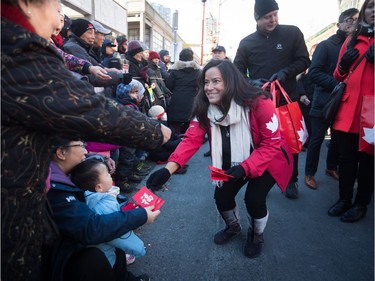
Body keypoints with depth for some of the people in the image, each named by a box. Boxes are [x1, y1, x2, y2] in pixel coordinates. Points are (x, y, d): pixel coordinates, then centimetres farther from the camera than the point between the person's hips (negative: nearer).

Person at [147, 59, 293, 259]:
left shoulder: (259, 103, -30)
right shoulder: (205, 109, -18)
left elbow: (272, 144, -26)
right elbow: (191, 139, -28)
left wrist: (245, 168, -39)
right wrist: (169, 169, -43)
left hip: (268, 160, -4)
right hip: (235, 163, 4)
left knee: (254, 198, -19)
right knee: (221, 196, -6)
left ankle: (257, 235, 18)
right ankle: (233, 227, 31)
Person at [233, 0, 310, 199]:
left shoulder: (292, 33, 0)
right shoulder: (246, 43, 4)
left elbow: (303, 61, 1)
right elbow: (237, 72, 3)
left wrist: (285, 72, -19)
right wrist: (251, 83, -16)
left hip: (288, 99, 0)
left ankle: (291, 181, 28)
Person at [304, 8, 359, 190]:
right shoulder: (325, 46, -4)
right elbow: (314, 73, -14)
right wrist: (338, 84, -22)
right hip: (324, 102, -5)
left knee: (338, 138, 15)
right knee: (317, 139, 0)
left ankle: (331, 167, 33)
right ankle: (309, 173, 11)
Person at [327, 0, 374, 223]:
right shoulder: (351, 40, 16)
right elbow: (339, 76, 19)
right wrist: (343, 64, -2)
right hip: (348, 109, 3)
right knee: (346, 158, 6)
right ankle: (344, 199, 22)